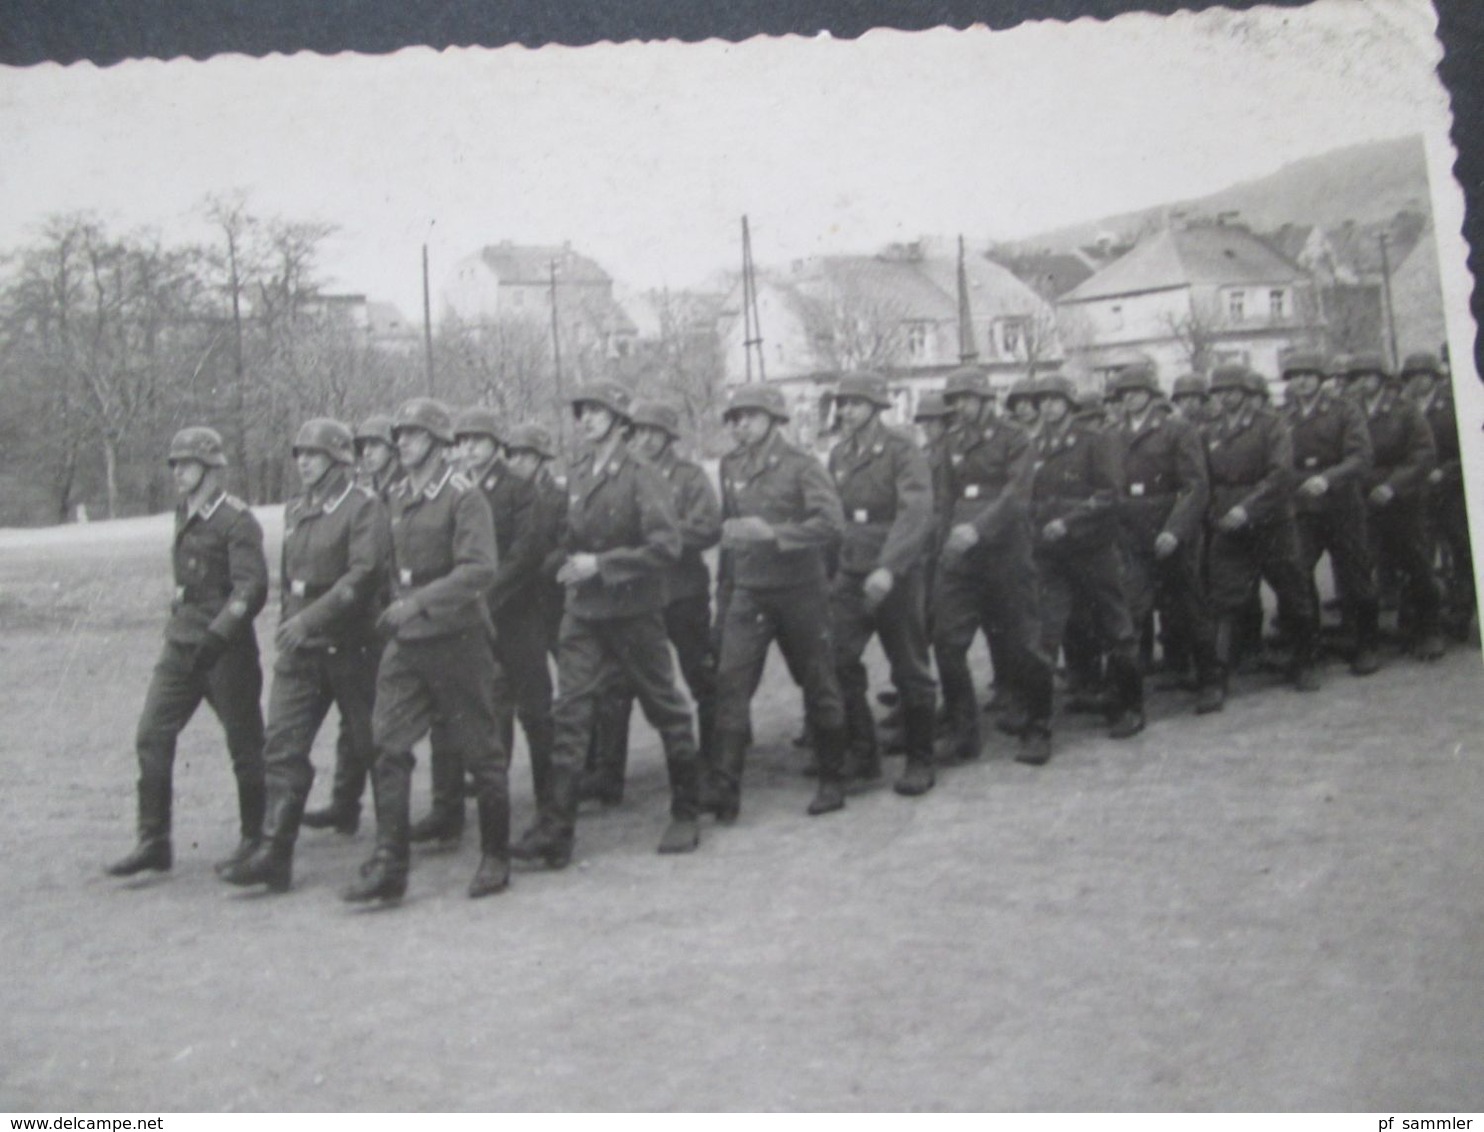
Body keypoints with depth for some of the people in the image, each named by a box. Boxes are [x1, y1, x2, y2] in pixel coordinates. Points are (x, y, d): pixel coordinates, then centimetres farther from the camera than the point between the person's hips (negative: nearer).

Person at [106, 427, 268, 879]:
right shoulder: (184, 516, 12)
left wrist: (216, 637, -28)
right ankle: (154, 843, 6)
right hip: (181, 643, 8)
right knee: (151, 736, 1)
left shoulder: (237, 522, -13)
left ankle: (255, 838, 17)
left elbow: (252, 588, -20)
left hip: (227, 650, -8)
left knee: (245, 744, 4)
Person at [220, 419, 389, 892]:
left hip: (352, 648, -6)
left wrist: (312, 617, -27)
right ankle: (275, 853, -3)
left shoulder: (363, 507, -9)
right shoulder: (295, 512, 14)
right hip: (299, 648, 6)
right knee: (282, 746, -3)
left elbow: (364, 574, -21)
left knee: (369, 746, 5)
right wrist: (287, 628, 17)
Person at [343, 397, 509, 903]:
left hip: (458, 639, -6)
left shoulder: (465, 498, -9)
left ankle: (496, 858, 17)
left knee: (481, 752, 4)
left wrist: (419, 601, -27)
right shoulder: (397, 500, 11)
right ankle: (388, 865, 2)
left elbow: (480, 569, -20)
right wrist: (395, 609, 10)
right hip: (405, 641, 6)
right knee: (388, 747, -3)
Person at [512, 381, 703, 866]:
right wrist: (566, 559, 5)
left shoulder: (641, 478, -11)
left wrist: (601, 565, -21)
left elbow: (666, 545, -19)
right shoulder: (577, 477, 8)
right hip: (583, 614, 5)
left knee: (666, 712, 7)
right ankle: (555, 830, -2)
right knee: (569, 716, -3)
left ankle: (686, 815, 23)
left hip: (635, 613, -5)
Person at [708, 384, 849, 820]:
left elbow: (831, 523, -20)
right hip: (748, 592, 4)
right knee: (730, 681, -9)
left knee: (818, 685, 6)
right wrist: (724, 590, 17)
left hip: (799, 591, -4)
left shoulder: (801, 465, -8)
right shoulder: (731, 467, 8)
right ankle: (725, 787, -8)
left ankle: (832, 781, 21)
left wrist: (773, 532, -29)